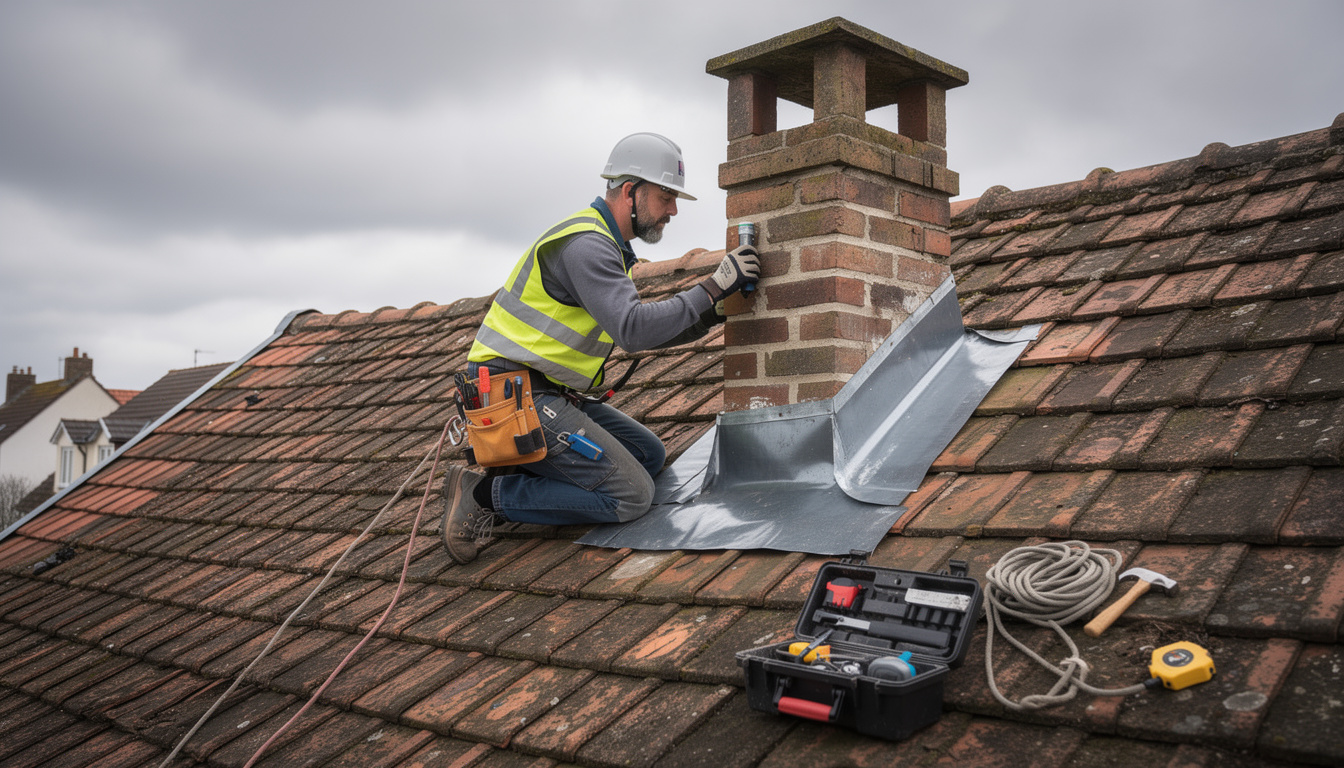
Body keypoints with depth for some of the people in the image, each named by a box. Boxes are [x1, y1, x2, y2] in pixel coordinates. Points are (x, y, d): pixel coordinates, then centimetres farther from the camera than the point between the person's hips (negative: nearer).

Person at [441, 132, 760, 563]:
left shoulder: (606, 246, 17)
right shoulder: (585, 244, -17)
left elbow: (633, 332, 21)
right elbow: (634, 330, -28)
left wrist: (705, 321, 10)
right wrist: (712, 287, -20)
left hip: (552, 394, 10)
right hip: (516, 396, -10)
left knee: (650, 456, 14)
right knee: (631, 495, -11)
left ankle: (524, 473, 8)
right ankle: (486, 497, -7)